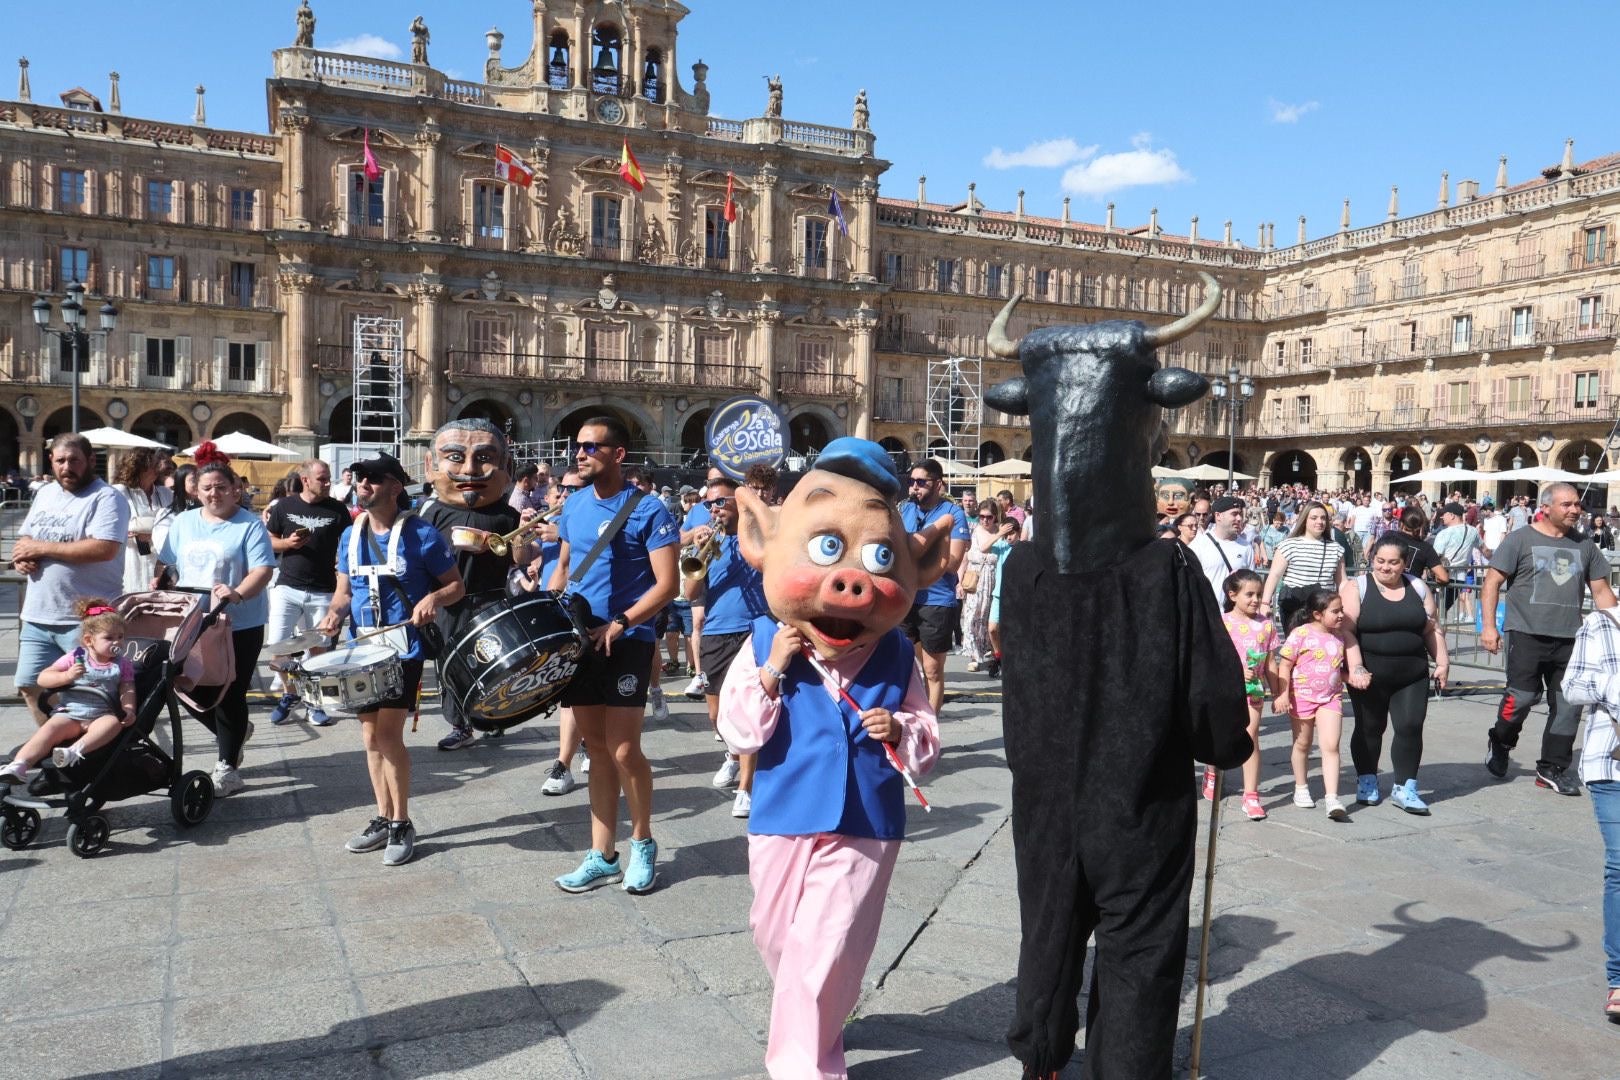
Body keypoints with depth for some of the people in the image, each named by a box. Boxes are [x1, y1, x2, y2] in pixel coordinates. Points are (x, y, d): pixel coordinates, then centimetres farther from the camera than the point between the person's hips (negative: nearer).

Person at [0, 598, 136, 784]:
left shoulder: (123, 665, 12)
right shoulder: (75, 658, 8)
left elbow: (127, 691, 6)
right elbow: (42, 679, 4)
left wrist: (129, 710, -15)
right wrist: (66, 676, -15)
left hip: (100, 716, 0)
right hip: (68, 713, 0)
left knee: (113, 723, -34)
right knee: (51, 728, -30)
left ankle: (75, 751, -54)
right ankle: (18, 766, -43)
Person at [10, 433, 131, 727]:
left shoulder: (107, 498, -10)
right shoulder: (45, 494, 15)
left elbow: (104, 549, -24)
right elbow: (25, 539, 22)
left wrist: (42, 548, -17)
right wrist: (21, 555, -3)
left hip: (86, 620, -8)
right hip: (38, 616, 8)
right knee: (30, 686, 15)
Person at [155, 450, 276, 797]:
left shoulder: (249, 525, -6)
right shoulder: (183, 523, 11)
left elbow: (262, 570, -15)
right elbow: (169, 567, 16)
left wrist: (237, 593, -31)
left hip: (240, 625, -5)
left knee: (229, 695, 1)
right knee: (192, 689, 7)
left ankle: (227, 767, 14)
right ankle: (235, 731, 35)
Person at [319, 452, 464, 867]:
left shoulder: (420, 533, -10)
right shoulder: (350, 536, 7)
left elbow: (456, 586, -4)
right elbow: (344, 591, 15)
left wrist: (434, 599, -25)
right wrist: (334, 614, -6)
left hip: (404, 649, -6)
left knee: (388, 733, -10)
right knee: (370, 734, 12)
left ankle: (402, 824, 5)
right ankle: (383, 818, 25)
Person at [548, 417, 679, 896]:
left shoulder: (648, 511, -10)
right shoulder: (573, 507, 9)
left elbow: (667, 584, -14)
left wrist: (618, 623, -23)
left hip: (626, 642, -6)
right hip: (579, 641, 6)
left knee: (624, 751, -5)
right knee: (597, 749, 10)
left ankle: (643, 842, 18)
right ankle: (602, 857, 17)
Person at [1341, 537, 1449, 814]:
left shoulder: (1417, 588, 7)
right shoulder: (1356, 588, -5)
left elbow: (1432, 629, 12)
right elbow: (1346, 630, -12)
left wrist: (1442, 662, 6)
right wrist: (1356, 667, -20)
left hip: (1412, 676, 3)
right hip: (1370, 676, -3)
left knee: (1410, 727, -3)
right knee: (1369, 728, 8)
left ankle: (1405, 788, 6)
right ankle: (1367, 782, 24)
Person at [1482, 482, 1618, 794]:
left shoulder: (1584, 546, 14)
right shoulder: (1520, 539, 0)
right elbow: (1492, 583, -3)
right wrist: (1489, 626, -11)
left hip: (1570, 639, 5)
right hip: (1528, 634, -5)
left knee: (1569, 705, 4)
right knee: (1522, 697, -10)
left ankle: (1552, 768, 17)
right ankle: (1499, 742, 18)